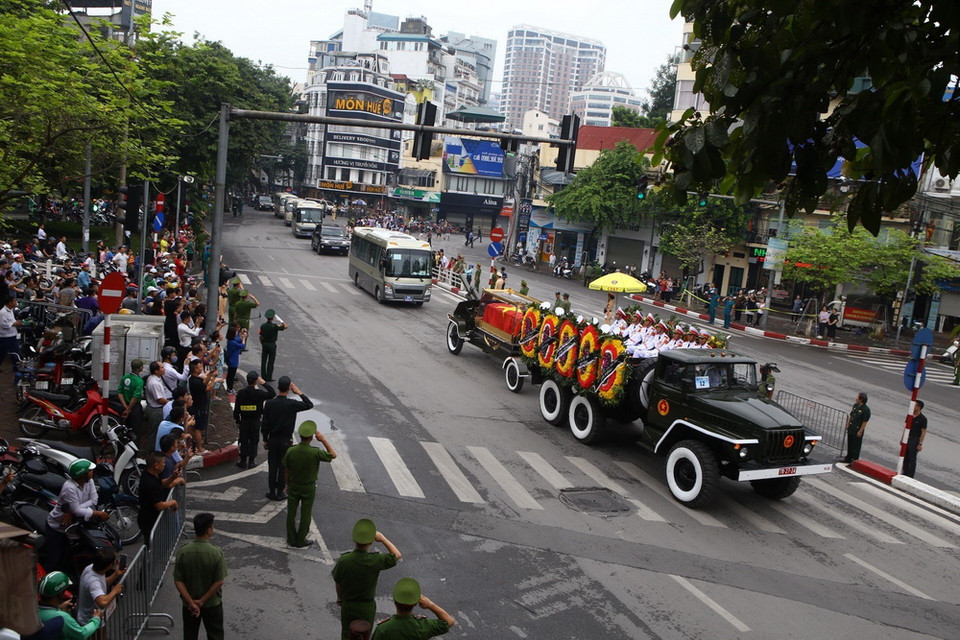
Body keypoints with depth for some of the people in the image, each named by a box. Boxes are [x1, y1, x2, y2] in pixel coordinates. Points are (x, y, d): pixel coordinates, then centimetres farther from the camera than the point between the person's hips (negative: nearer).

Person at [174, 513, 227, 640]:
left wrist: (191, 602, -11)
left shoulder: (182, 552, -14)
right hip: (212, 604, -2)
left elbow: (178, 581, -12)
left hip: (189, 604, 2)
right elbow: (219, 582, -19)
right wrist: (202, 601, -11)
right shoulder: (216, 552, -21)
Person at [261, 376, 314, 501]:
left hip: (272, 439, 2)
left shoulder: (269, 403, -9)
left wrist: (265, 440, 8)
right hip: (285, 441, -2)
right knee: (283, 467, 8)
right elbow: (310, 405, -1)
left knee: (272, 466, 11)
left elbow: (265, 424, -3)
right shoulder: (292, 404, -16)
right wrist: (299, 393, -1)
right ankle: (280, 493, 15)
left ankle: (272, 492, 18)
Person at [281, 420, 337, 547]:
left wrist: (287, 485, 11)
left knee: (291, 513, 17)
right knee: (305, 514, 13)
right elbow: (333, 455, -10)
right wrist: (323, 440, -10)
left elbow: (286, 471, -4)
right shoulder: (315, 453, -25)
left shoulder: (291, 451, -16)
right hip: (309, 488, -2)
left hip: (293, 486, 2)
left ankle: (291, 539, 28)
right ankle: (300, 541, 23)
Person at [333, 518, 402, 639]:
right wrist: (383, 539, -8)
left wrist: (340, 598, 14)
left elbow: (337, 582, -5)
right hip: (367, 607, -1)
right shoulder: (376, 560, -26)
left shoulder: (343, 560, -22)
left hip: (347, 605, 1)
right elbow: (397, 555, -9)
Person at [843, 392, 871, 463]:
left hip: (858, 430, -8)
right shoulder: (855, 405, 6)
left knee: (856, 446, 1)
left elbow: (865, 422, -16)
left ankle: (855, 460, 11)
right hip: (851, 428, 8)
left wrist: (860, 431, -16)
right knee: (849, 444, 17)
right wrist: (848, 424, 11)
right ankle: (848, 458, 30)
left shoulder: (866, 409, -17)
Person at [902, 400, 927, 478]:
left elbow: (923, 432, -12)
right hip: (907, 439, 6)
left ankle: (910, 476, 8)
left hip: (914, 440, -6)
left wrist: (920, 444, -15)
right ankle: (905, 473, 23)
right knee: (905, 457, 12)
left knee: (912, 458, 0)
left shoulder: (922, 419, -13)